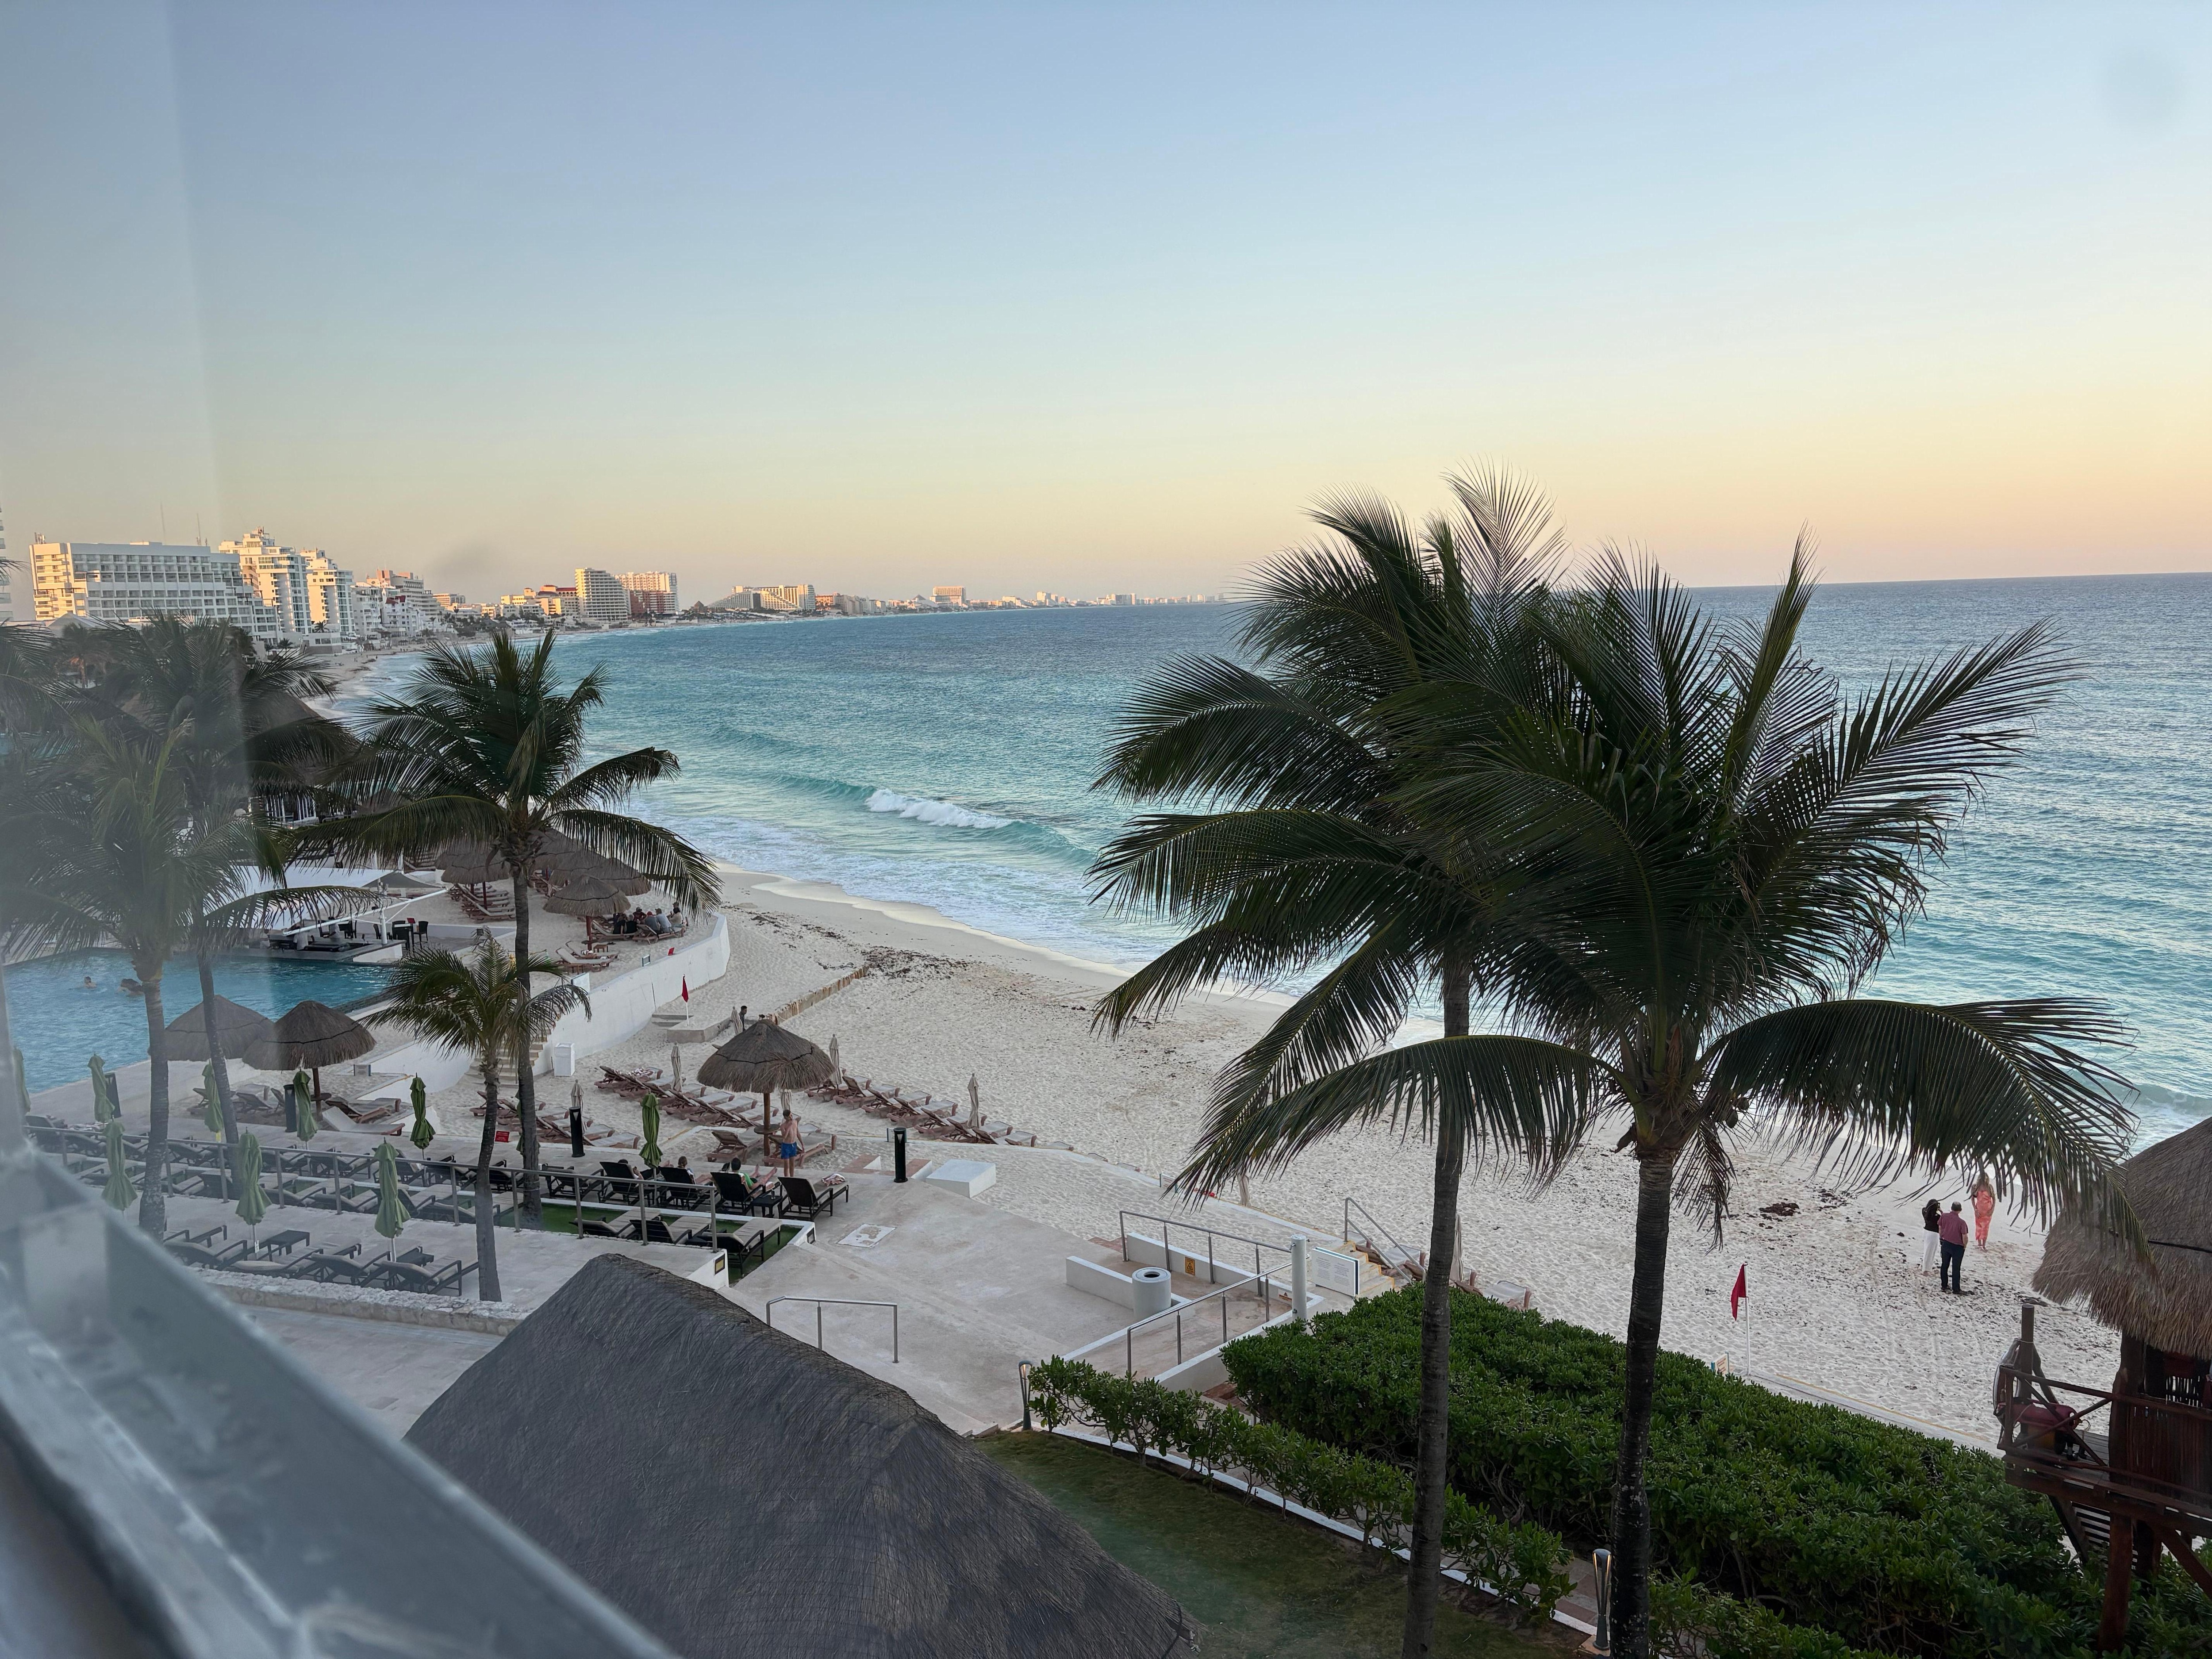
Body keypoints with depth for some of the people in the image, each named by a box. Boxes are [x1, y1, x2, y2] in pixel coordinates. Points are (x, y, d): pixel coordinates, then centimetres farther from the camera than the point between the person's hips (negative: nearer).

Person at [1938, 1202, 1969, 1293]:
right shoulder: (1961, 1222, -25)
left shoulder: (1944, 1216, -9)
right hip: (1958, 1247, -4)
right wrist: (1965, 1246, 0)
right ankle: (1956, 1289, 12)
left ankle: (1944, 1285, 26)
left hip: (1946, 1244, 4)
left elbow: (1940, 1228, 4)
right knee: (1956, 1268, 5)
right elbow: (1964, 1237, -20)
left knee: (1945, 1265, 17)